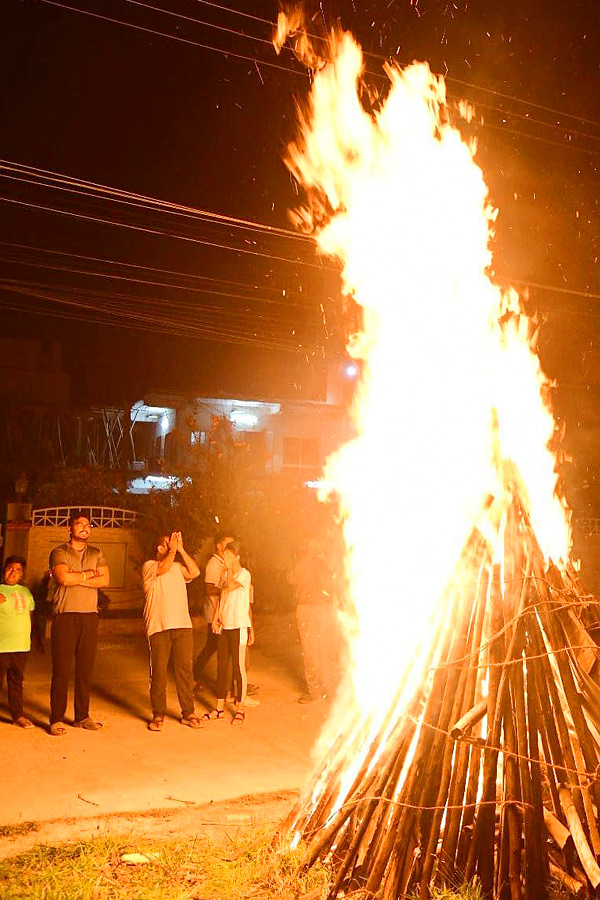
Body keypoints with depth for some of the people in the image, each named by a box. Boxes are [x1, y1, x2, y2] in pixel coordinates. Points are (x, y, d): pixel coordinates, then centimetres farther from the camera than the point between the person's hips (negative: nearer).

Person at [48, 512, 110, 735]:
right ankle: (56, 718, 4)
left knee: (86, 669, 6)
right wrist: (88, 574, -2)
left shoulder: (96, 554, 16)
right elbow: (64, 578, -15)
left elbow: (105, 580, 1)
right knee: (61, 670, -3)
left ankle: (82, 716, 15)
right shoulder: (59, 552, 3)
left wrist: (75, 578, -7)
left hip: (89, 616, 4)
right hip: (65, 616, -4)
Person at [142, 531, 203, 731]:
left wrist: (181, 550, 1)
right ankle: (158, 715, 9)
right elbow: (163, 568, -18)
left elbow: (195, 572, 1)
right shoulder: (149, 566, 2)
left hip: (183, 626, 4)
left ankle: (188, 713, 10)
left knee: (184, 669, 4)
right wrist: (173, 550, -6)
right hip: (159, 627, -4)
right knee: (158, 671, -2)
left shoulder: (178, 567, 17)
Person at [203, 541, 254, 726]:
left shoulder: (244, 574, -7)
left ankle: (240, 709, 6)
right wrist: (215, 618, 9)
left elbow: (230, 587, -21)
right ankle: (219, 707, 18)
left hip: (239, 626, -7)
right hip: (224, 625, 7)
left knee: (238, 667, -3)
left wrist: (229, 568, -11)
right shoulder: (225, 574, 14)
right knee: (221, 666, 9)